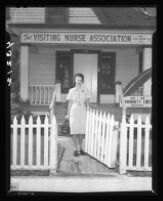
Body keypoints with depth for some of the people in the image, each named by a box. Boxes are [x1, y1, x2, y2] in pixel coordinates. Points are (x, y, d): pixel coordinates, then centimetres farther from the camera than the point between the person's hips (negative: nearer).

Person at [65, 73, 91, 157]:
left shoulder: (85, 90, 3)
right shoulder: (71, 90, 4)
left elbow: (87, 102, 4)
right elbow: (69, 103, 7)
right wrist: (68, 114, 5)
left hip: (82, 112, 1)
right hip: (74, 111, -1)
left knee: (82, 131, 6)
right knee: (74, 131, -4)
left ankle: (80, 148, 22)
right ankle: (76, 149, 4)